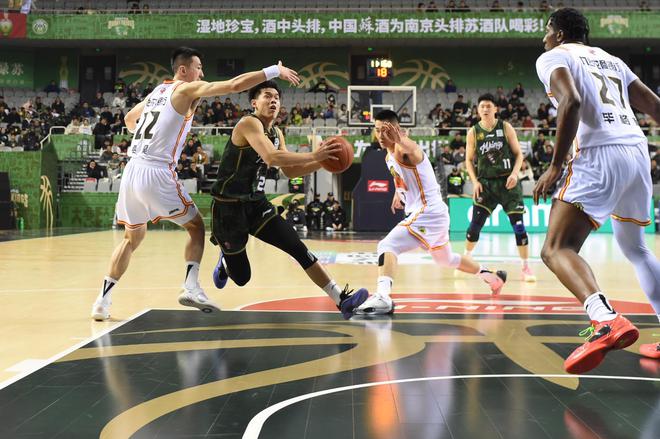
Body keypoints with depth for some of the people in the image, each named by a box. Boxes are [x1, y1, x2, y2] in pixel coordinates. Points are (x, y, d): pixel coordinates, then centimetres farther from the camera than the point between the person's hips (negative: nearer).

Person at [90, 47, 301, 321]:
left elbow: (129, 119, 37)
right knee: (196, 227, 9)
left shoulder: (157, 91, 21)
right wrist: (274, 71, -10)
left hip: (132, 171, 7)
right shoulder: (188, 89, -2)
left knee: (132, 237, 21)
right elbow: (235, 85, -13)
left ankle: (103, 300, 18)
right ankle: (190, 287, -9)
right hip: (157, 173, -7)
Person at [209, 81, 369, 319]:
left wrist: (322, 162, 1)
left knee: (299, 249, -7)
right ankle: (226, 261, 41)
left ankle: (341, 300, -7)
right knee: (241, 277, 4)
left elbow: (290, 171, 16)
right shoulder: (249, 123, -19)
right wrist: (313, 155, -32)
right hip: (228, 207, -7)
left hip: (256, 204, 7)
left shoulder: (277, 134, 8)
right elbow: (271, 157, -34)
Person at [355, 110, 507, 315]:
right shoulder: (389, 157, 10)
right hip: (430, 214, 11)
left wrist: (399, 140, -69)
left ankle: (382, 297, -38)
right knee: (446, 259, 30)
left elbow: (412, 151, -48)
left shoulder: (405, 149, -19)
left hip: (428, 213, -11)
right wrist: (398, 192, 16)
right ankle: (490, 276, 48)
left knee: (387, 246, -23)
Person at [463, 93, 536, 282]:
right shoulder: (473, 132, 1)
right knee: (475, 224, -1)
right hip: (486, 183, 1)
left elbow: (518, 154, 2)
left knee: (518, 224, -7)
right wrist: (475, 181, -4)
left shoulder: (506, 127, -2)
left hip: (508, 182, -1)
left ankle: (526, 268, 1)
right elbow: (469, 160, 9)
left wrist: (515, 173, -14)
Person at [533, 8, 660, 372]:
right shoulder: (610, 59, 28)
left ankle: (606, 319, -36)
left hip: (600, 155, -7)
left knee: (556, 250, -10)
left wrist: (555, 167, -11)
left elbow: (571, 102, -12)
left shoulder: (552, 57, 8)